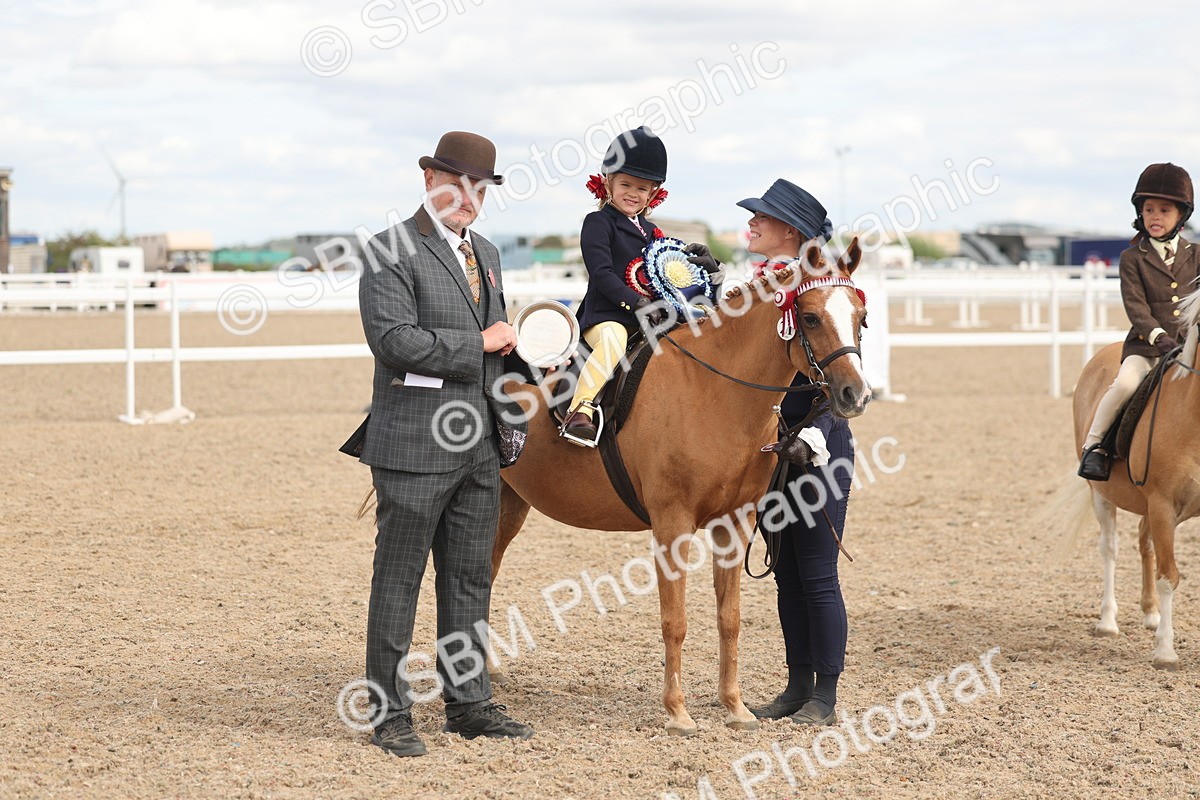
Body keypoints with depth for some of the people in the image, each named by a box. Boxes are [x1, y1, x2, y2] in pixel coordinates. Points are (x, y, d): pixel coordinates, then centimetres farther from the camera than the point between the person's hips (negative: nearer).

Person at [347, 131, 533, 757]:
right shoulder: (392, 252, -10)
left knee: (471, 579, 12)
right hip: (414, 443, -8)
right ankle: (390, 713, 6)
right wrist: (476, 343, -14)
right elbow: (394, 339, -22)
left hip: (478, 446, 8)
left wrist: (510, 417, 15)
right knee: (398, 580, 0)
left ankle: (468, 703, 21)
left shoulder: (485, 254, 16)